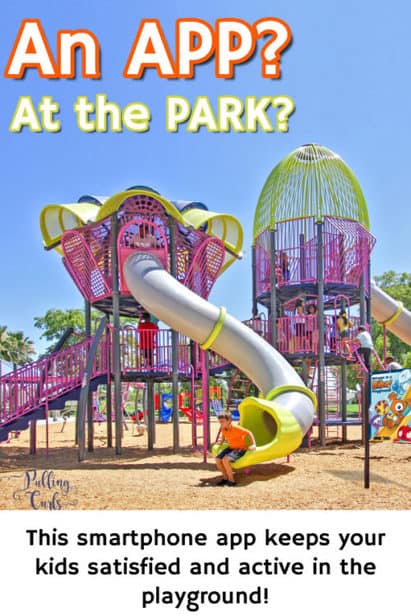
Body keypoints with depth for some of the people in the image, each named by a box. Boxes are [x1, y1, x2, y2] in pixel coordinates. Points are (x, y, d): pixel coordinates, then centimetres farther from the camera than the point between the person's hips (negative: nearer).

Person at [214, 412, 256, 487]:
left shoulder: (236, 428, -25)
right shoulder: (223, 429, -3)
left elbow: (249, 433, -21)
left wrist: (253, 445, -27)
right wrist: (221, 442, 19)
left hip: (240, 448, -8)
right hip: (231, 448, 8)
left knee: (225, 459, -29)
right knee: (217, 459, -8)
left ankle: (231, 480, -13)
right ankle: (225, 478, 13)